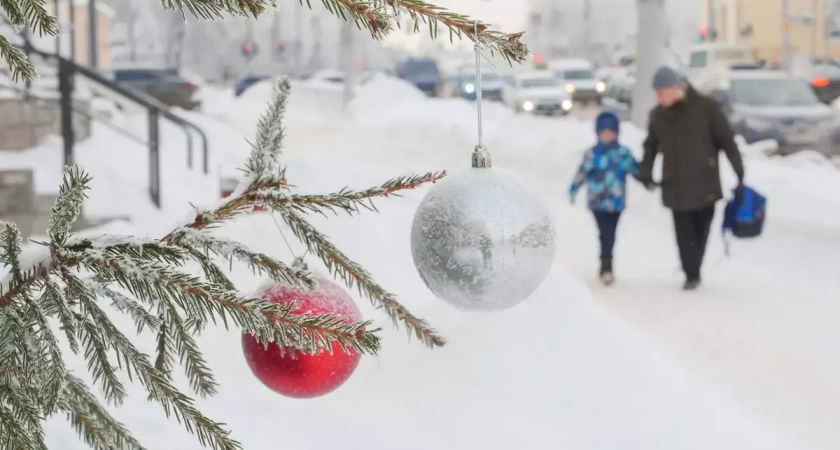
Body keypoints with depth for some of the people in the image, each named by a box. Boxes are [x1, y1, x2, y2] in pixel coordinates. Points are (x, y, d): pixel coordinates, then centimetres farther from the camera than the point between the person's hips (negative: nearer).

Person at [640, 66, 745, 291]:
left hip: (705, 185, -2)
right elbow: (651, 146, 18)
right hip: (676, 187, 2)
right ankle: (691, 275, 5)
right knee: (684, 234, -4)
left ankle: (694, 272, 23)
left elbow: (728, 142, -5)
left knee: (700, 232, 6)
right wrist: (647, 174, 3)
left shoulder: (706, 108, -8)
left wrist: (740, 176, -7)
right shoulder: (658, 115, 4)